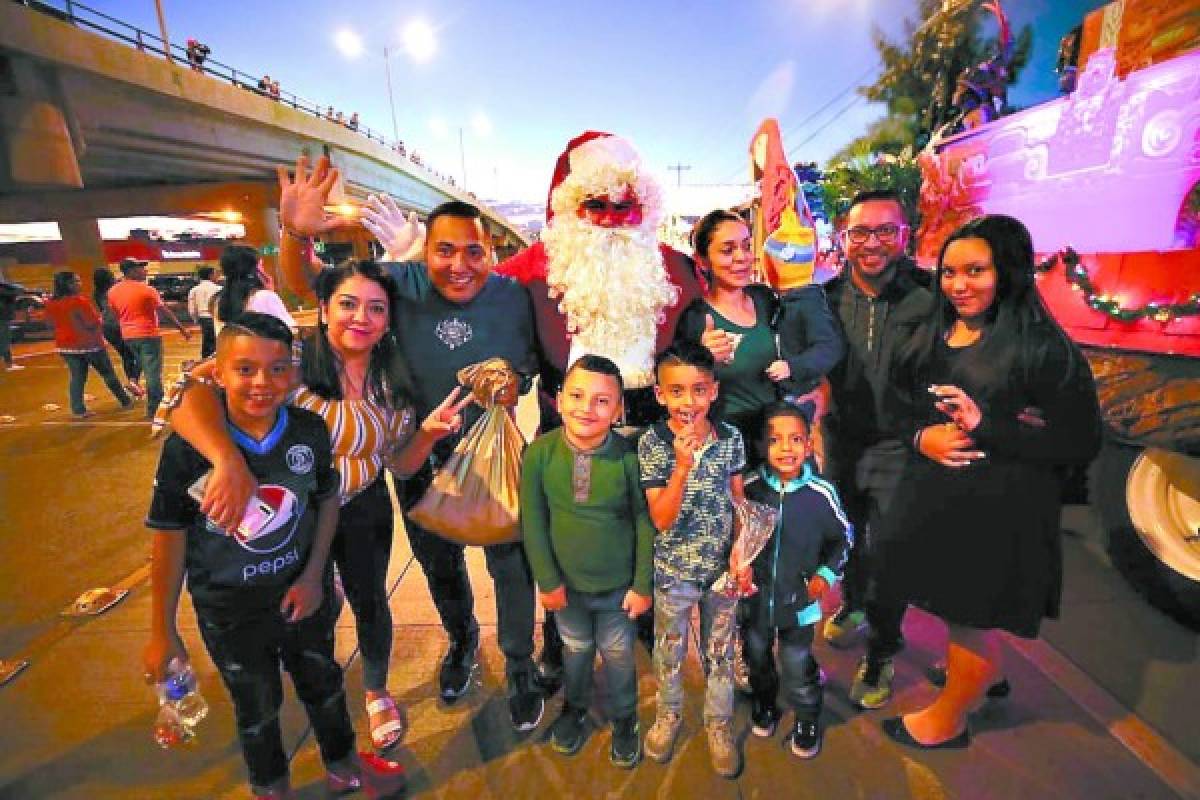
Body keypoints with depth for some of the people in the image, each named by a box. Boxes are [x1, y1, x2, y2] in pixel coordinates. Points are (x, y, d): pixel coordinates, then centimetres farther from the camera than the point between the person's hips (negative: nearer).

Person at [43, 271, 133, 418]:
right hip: (88, 343, -6)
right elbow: (95, 322, -17)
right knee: (108, 373, 7)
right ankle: (126, 401, 17)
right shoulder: (79, 301, -18)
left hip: (66, 345, 6)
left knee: (77, 378, 8)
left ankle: (78, 410, 5)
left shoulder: (50, 303, 2)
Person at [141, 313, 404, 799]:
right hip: (229, 612, -1)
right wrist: (163, 632, -4)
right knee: (257, 707, 24)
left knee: (323, 684, 25)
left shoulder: (310, 430, -18)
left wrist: (314, 575, -9)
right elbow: (170, 539, -12)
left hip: (303, 594, 2)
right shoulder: (186, 449, -23)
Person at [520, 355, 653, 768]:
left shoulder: (628, 456, -22)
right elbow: (533, 522, -10)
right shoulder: (539, 452, -19)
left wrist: (642, 585, -7)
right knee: (576, 648, 25)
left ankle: (624, 720, 48)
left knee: (618, 653, 20)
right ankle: (574, 707, 54)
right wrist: (547, 580, -7)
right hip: (567, 583, 2)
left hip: (618, 583, -1)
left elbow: (645, 524, -12)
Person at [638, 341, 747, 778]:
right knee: (669, 648, 20)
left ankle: (719, 723, 44)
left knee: (721, 650, 20)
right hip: (674, 569, -1)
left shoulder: (731, 439, -10)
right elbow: (661, 519, -21)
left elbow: (739, 502, 1)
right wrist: (683, 464, -33)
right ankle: (668, 713, 47)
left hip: (723, 566, 2)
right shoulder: (652, 443, -17)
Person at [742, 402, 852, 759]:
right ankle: (764, 703, 52)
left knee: (798, 667, 14)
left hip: (799, 599, -2)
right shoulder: (749, 488, -17)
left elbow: (843, 536, 0)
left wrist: (827, 573, -9)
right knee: (757, 657, 24)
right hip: (755, 596, 2)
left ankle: (808, 719, 43)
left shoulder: (822, 494, -18)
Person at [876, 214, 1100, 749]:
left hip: (996, 509, -5)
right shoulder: (927, 331, 3)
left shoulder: (1041, 345, -15)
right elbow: (895, 400, 8)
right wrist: (921, 435, -13)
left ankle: (948, 719, 39)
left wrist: (986, 427, -26)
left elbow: (1081, 442, -14)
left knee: (970, 618, 13)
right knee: (950, 605, 22)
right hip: (931, 496, 6)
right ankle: (980, 674, 53)